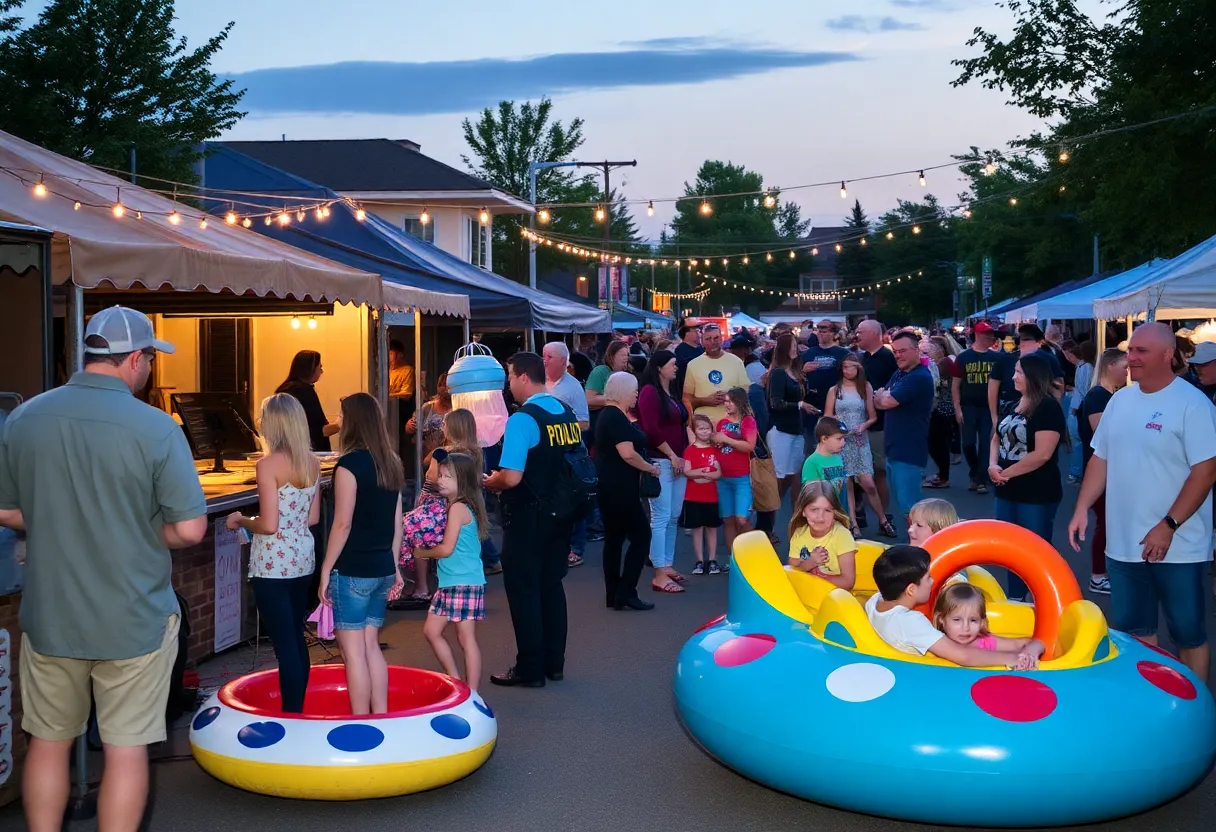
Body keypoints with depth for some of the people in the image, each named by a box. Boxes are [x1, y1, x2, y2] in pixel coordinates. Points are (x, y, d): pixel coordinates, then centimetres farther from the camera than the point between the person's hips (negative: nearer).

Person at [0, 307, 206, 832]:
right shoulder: (156, 428, -16)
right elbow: (189, 530, -16)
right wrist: (142, 534, 3)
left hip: (49, 616, 4)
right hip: (134, 619, -3)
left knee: (48, 742, 17)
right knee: (126, 748, 7)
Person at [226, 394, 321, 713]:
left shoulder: (268, 465, -16)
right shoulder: (312, 463, 5)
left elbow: (268, 525, -19)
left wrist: (240, 521, -2)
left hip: (273, 564, -7)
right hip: (302, 559, 7)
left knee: (284, 643, -2)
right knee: (297, 638, 17)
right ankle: (298, 711, 26)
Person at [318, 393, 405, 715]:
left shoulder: (350, 463, -14)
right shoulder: (391, 463, 8)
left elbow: (343, 524, -15)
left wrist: (325, 570, -9)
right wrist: (394, 567, 18)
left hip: (353, 571, -7)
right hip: (381, 568, 7)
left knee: (353, 650, 0)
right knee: (371, 645, 14)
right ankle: (381, 718, 17)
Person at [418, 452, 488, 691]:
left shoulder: (458, 508, -14)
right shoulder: (459, 506, 13)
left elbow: (447, 548, -17)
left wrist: (422, 552, -2)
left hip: (464, 583, -10)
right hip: (449, 582, 10)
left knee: (466, 637, -4)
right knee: (431, 630, 13)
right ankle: (455, 680, 21)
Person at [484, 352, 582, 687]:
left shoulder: (523, 419, -18)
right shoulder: (569, 415, 5)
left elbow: (511, 478, -25)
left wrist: (488, 482, -5)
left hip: (528, 518, -7)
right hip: (561, 515, 7)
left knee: (524, 590, 4)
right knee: (551, 585, 17)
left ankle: (530, 669, 10)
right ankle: (554, 664, 23)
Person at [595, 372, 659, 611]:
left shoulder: (609, 415, 15)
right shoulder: (617, 418, -16)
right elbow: (628, 454, -24)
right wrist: (650, 468, -10)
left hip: (610, 487, 10)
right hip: (619, 488, -10)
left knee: (614, 538, 11)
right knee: (641, 535, -5)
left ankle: (614, 594, 14)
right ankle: (625, 592, -7)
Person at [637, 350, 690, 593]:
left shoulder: (673, 393, 17)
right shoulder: (649, 392, -9)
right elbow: (651, 430, -17)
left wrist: (681, 457, 10)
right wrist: (672, 456, -13)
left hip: (677, 461, 9)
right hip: (659, 462, -9)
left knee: (674, 517, 11)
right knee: (661, 517, -9)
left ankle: (668, 565, 19)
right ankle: (659, 575, -8)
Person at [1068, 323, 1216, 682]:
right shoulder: (1120, 400, 9)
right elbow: (1101, 458, 15)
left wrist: (1168, 526, -21)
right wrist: (1082, 509, 5)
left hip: (1178, 548, -7)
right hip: (1123, 544, 7)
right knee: (1132, 630, 16)